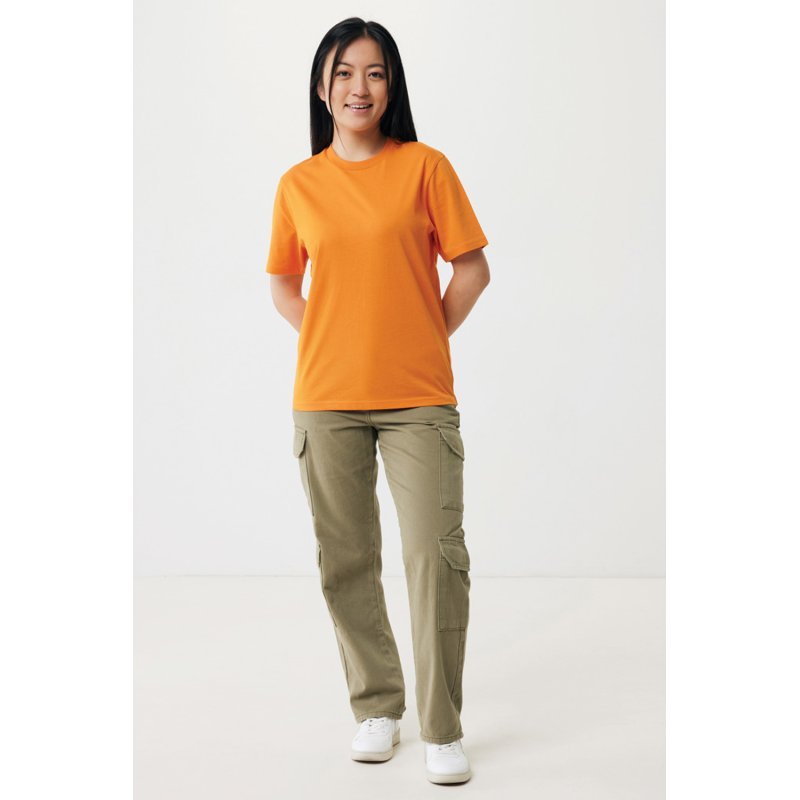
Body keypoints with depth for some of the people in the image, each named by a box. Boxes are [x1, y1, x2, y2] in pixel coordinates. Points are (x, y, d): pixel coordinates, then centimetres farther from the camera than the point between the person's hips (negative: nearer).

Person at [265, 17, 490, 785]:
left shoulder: (425, 166, 1)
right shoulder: (298, 184, 7)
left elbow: (472, 267, 4)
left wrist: (425, 340, -1)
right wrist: (325, 342, 4)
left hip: (418, 399, -2)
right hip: (326, 400, 3)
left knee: (436, 555, -7)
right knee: (345, 561, 8)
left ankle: (442, 730, 7)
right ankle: (376, 707, 26)